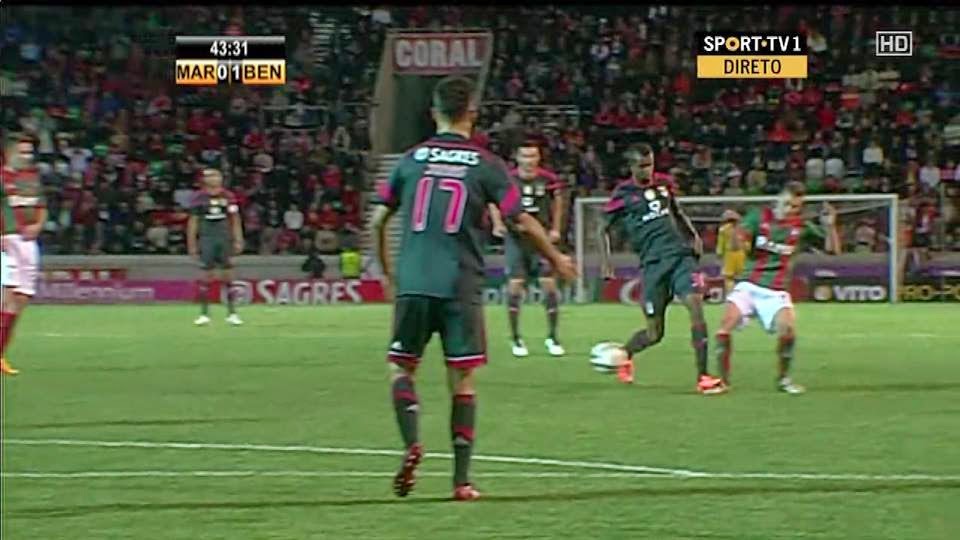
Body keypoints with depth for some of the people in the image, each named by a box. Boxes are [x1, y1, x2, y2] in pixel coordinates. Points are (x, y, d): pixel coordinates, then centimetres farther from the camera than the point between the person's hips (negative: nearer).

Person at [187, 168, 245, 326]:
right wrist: (192, 244, 1)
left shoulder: (228, 197, 2)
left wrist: (238, 241, 3)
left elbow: (235, 220, 7)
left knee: (227, 276, 2)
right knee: (207, 275, -3)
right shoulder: (199, 198, -2)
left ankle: (232, 313, 9)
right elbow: (193, 222, 3)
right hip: (207, 239, -1)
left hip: (225, 238, 1)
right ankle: (204, 313, 4)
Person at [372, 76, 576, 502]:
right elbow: (522, 221, -2)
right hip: (460, 287, -1)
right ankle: (461, 479, 3)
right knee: (462, 379, 5)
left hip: (412, 282, 1)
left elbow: (379, 219, 12)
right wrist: (556, 259, 14)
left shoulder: (411, 159, 7)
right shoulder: (485, 165, 0)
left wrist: (386, 271, 26)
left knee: (401, 367, 12)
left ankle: (411, 443, -14)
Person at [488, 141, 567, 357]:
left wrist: (556, 229, 9)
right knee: (515, 284, -7)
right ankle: (515, 338, 5)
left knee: (549, 284, -4)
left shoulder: (548, 179, -3)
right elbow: (494, 202, 5)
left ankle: (552, 337, 7)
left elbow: (557, 201, 15)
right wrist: (498, 224, -11)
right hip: (515, 237, -1)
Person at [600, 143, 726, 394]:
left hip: (681, 254, 3)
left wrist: (693, 235, 13)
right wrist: (606, 262, 0)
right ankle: (624, 355, 35)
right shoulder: (623, 194, 1)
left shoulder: (664, 183, 12)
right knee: (654, 334, 0)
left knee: (695, 303, -21)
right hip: (654, 262, -3)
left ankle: (703, 377, -18)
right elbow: (605, 229, 10)